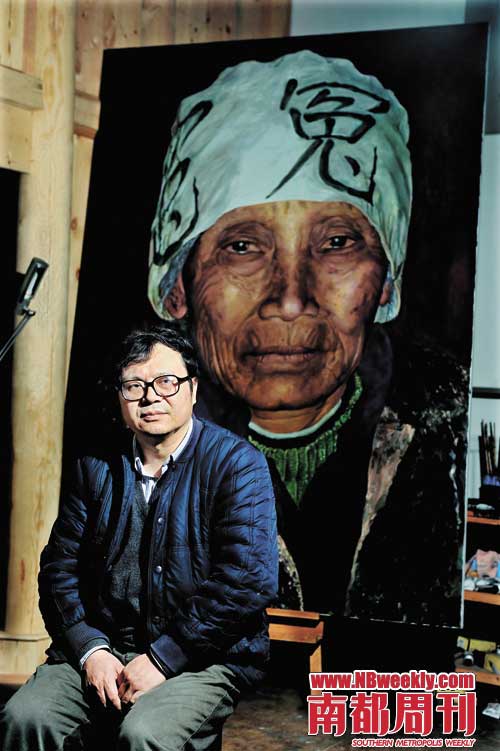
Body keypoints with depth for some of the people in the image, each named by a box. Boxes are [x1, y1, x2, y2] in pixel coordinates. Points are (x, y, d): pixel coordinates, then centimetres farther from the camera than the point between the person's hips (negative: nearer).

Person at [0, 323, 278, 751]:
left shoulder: (238, 465, -6)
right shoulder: (98, 466, 9)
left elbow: (248, 582, -15)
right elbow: (60, 566, 9)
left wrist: (162, 659, -17)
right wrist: (90, 650, -7)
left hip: (202, 657, -3)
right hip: (103, 647, 4)